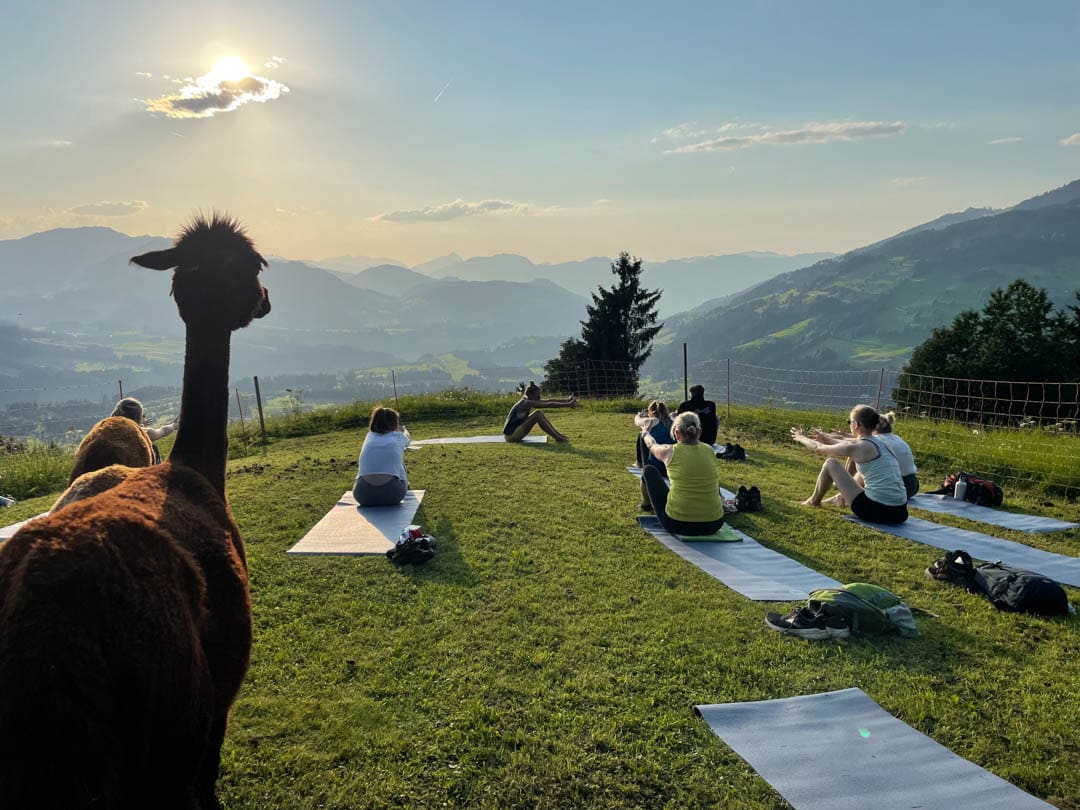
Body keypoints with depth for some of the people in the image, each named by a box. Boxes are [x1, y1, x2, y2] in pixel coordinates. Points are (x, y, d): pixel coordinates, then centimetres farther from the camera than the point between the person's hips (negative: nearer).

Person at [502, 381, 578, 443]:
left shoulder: (527, 401, 9)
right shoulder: (527, 403, -18)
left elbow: (549, 401, 10)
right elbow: (549, 405, -20)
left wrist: (567, 400, 9)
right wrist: (567, 405, -18)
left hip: (513, 433, 10)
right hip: (511, 435, -10)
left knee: (540, 413, 5)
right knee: (538, 415, -18)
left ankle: (558, 435, 5)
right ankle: (557, 438, -12)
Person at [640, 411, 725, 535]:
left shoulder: (670, 451, -6)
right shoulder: (709, 450, 1)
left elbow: (652, 446, 20)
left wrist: (645, 433, 45)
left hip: (677, 524, -2)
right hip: (713, 525, 3)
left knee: (648, 470, 19)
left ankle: (647, 503, 45)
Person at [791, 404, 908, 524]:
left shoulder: (856, 447, -7)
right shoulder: (881, 442, 13)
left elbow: (819, 448, 9)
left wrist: (801, 438, 29)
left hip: (875, 510, -7)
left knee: (830, 463, 8)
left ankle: (814, 501, 29)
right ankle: (840, 498, 55)